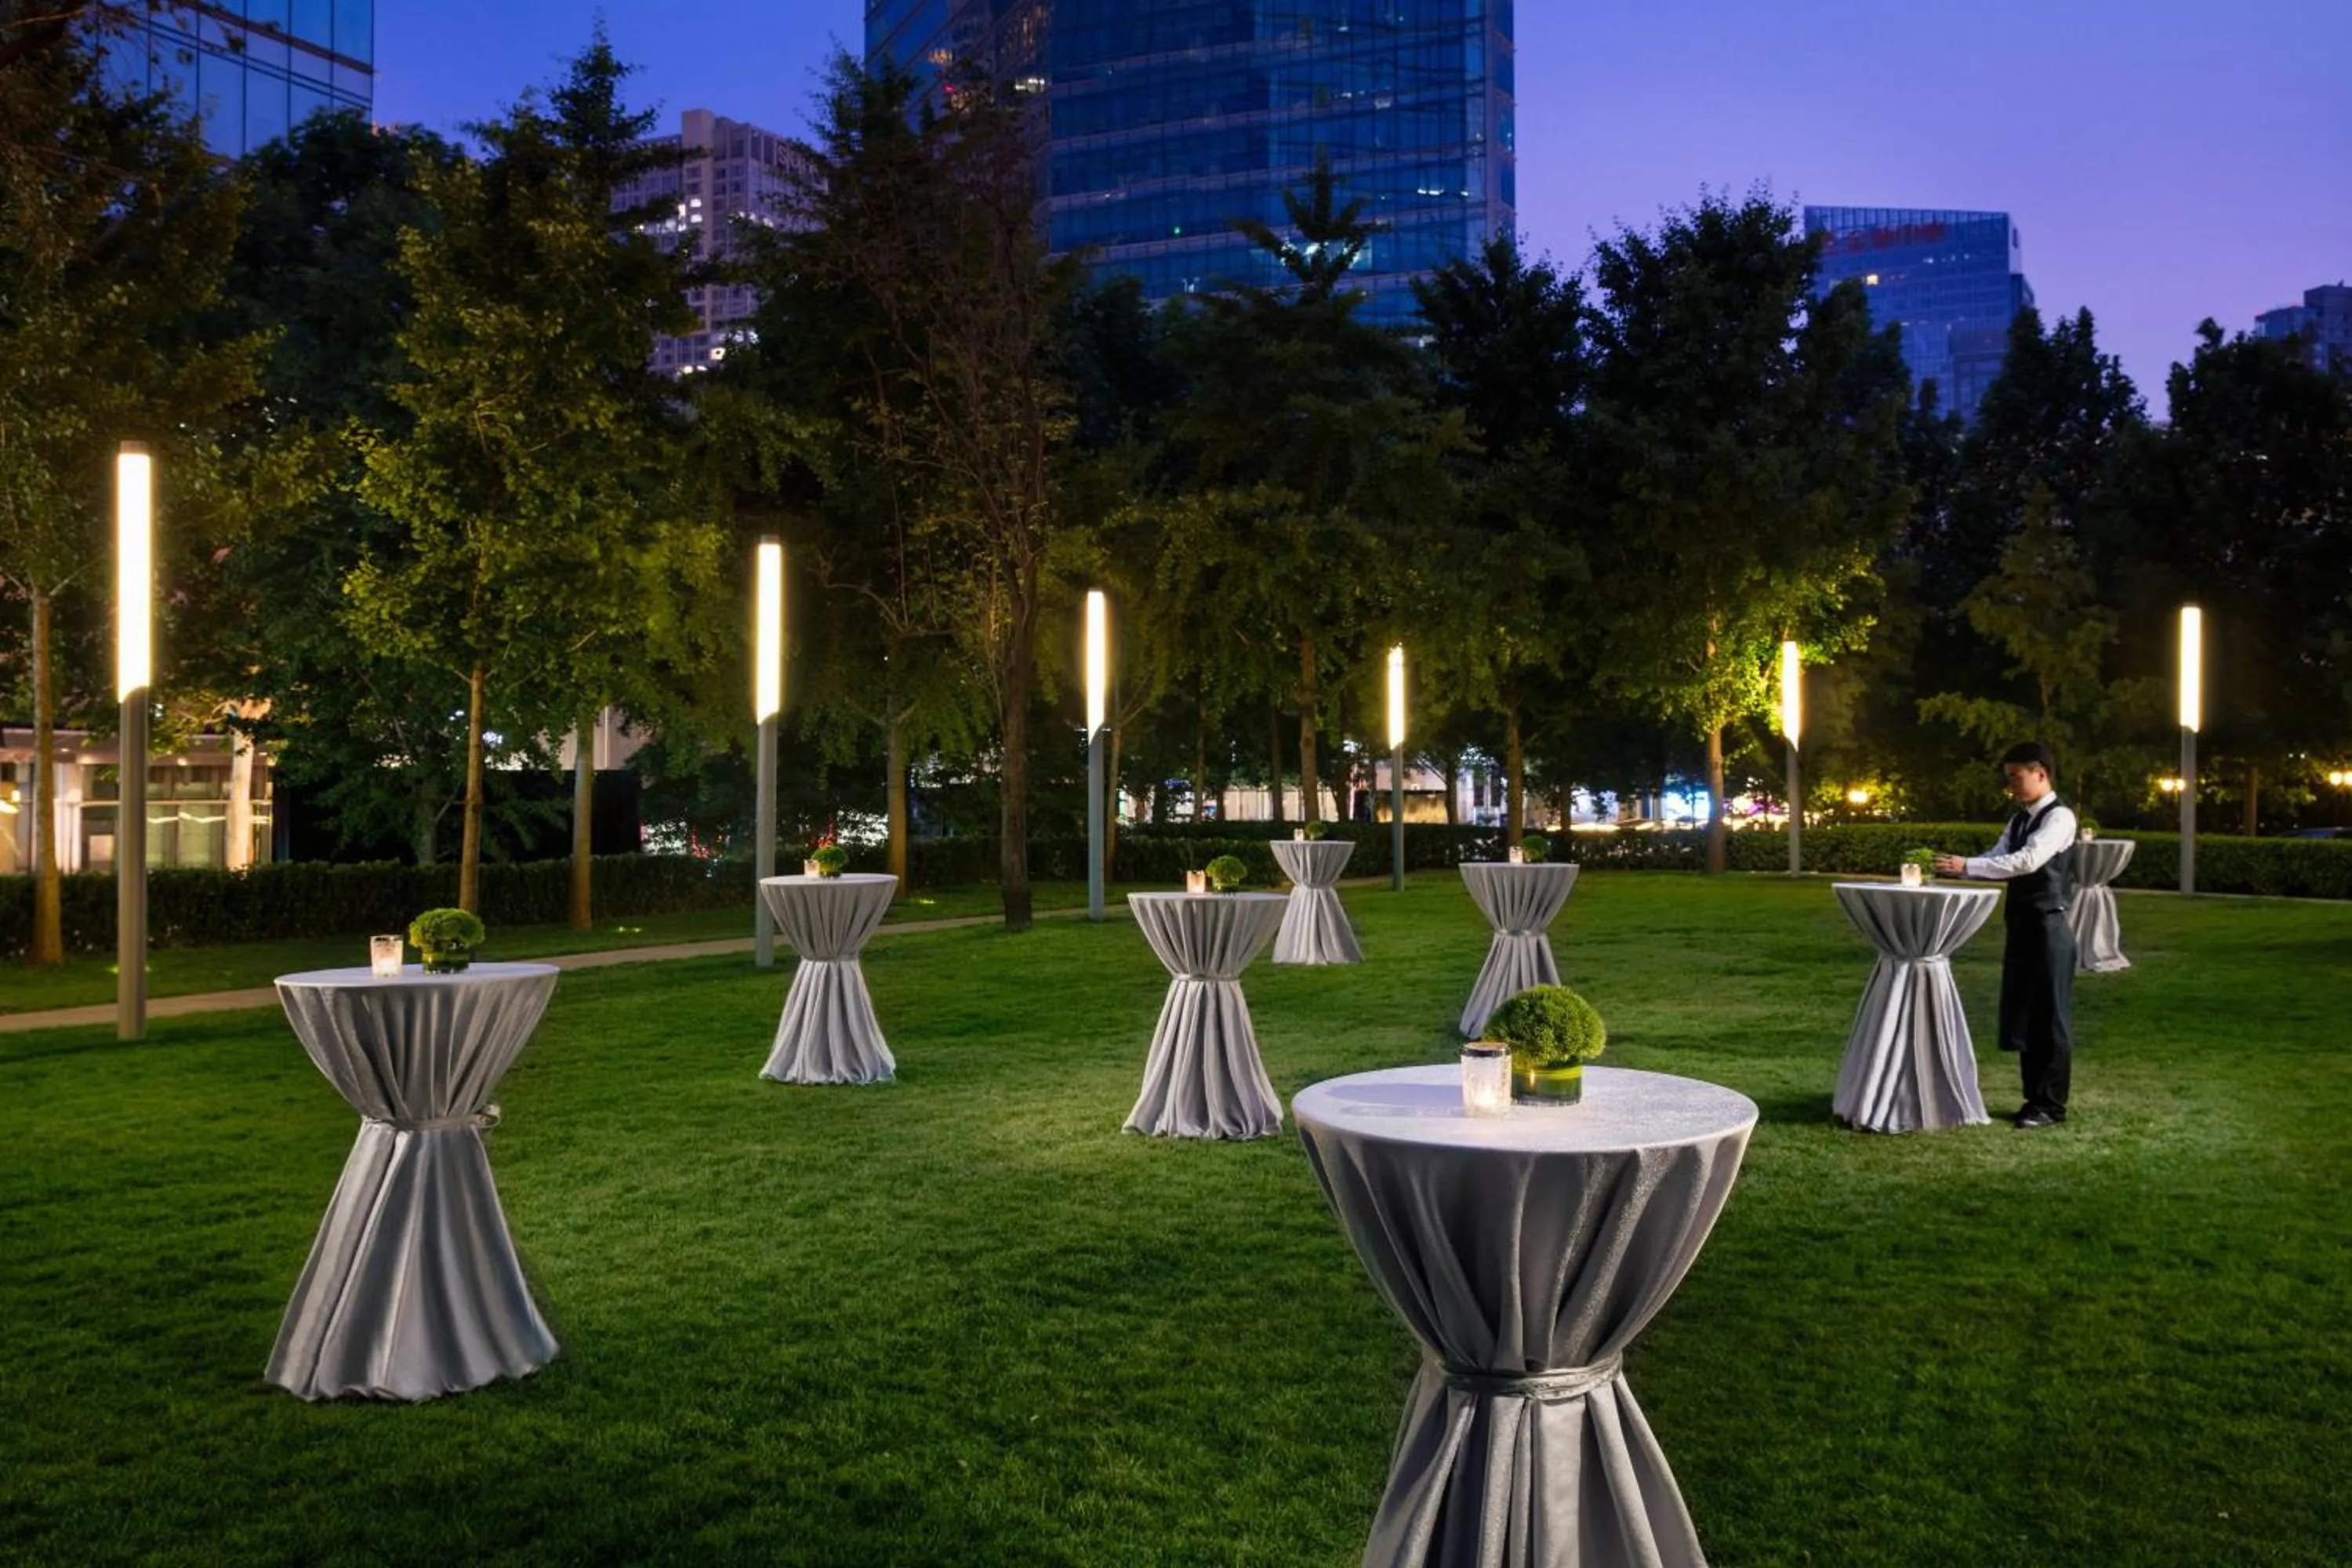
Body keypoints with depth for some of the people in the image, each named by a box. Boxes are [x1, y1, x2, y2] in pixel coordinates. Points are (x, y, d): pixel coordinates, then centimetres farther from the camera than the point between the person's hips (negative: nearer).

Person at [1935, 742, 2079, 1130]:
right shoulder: (2020, 820, 16)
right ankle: (2034, 1097, 21)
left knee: (2050, 1017, -1)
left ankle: (2051, 1105, 6)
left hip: (2049, 926, -9)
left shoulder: (2059, 816, -13)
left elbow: (2027, 861, -25)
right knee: (2022, 1016, 12)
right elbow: (1998, 861, 11)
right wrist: (1956, 867, -6)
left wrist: (1967, 866, -27)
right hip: (2021, 925, 9)